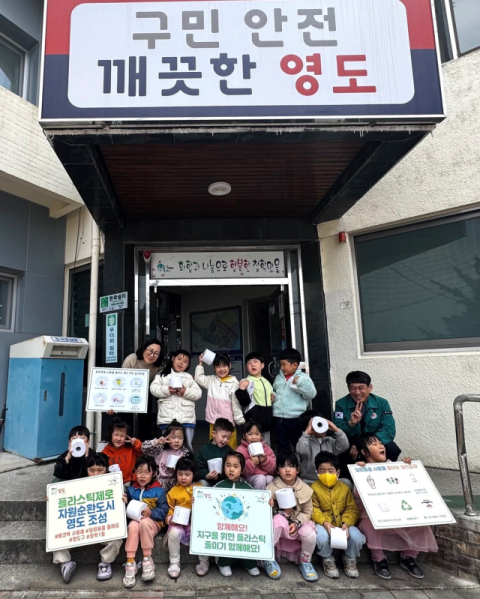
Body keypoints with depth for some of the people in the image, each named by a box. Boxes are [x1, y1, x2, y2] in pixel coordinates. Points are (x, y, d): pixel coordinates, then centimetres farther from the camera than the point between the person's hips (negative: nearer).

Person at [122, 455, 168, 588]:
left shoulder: (158, 491, -5)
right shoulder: (131, 490, 5)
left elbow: (164, 511, -9)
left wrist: (151, 512, -25)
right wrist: (125, 503, -10)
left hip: (153, 522, -3)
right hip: (135, 521, 3)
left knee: (144, 522, -36)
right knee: (133, 525, -32)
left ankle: (147, 559, -20)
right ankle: (130, 563, -26)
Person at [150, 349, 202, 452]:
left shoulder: (190, 377, 16)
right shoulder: (162, 374, 13)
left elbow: (198, 393, 7)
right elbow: (153, 389, 1)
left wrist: (186, 392, -11)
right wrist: (167, 390, -15)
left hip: (186, 418, 1)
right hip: (167, 418, -1)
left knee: (188, 445, 2)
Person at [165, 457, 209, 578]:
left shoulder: (200, 488, 2)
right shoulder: (173, 491, 4)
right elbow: (170, 509, 7)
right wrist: (170, 518, -13)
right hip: (179, 523, 1)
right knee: (173, 532, -29)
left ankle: (204, 561, 0)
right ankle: (174, 563, -4)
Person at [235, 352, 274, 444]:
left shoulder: (266, 381, 12)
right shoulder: (246, 382, -12)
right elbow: (244, 402, -19)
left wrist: (273, 398, 8)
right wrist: (241, 389, -32)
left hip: (266, 419, 7)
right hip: (253, 420, -7)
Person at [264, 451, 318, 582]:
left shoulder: (305, 489, -5)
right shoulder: (271, 488, -11)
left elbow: (308, 512, -1)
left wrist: (296, 523, -17)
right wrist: (283, 512, -26)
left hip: (299, 523, 2)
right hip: (279, 524, -2)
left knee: (310, 534, -28)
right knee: (278, 519, -36)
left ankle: (305, 562, 5)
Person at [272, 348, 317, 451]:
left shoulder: (303, 377, -2)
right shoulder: (278, 377, 11)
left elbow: (311, 394, -12)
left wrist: (300, 382, -23)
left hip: (296, 418, -4)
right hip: (279, 418, 4)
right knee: (282, 447, 13)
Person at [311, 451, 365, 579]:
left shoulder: (344, 488, 2)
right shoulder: (314, 488, -7)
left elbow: (352, 509, -1)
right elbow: (314, 510, -10)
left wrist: (346, 523, -19)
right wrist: (324, 523, -26)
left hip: (343, 523, 3)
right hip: (323, 524, -2)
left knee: (357, 537, -23)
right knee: (322, 536, -34)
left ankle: (350, 559, 11)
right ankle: (328, 560, 2)